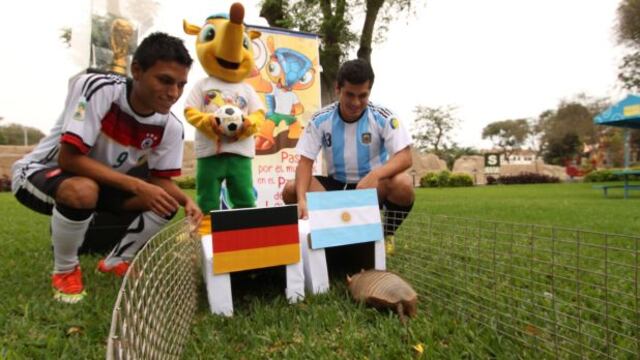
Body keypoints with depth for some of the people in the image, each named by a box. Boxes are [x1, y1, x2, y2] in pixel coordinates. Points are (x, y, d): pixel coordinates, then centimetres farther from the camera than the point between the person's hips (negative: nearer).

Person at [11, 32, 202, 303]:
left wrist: (185, 200, -28)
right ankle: (65, 271, -7)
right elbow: (68, 159, -32)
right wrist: (137, 185, -37)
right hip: (40, 173, -5)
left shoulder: (170, 126, -14)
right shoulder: (96, 88, -30)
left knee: (166, 203, -14)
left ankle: (116, 262, 11)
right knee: (83, 190, -37)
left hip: (104, 182, 5)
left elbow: (160, 180, -7)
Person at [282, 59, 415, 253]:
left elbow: (405, 157, -21)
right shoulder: (320, 120, -10)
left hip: (373, 186, -1)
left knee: (403, 183, -34)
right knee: (290, 190, -20)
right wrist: (302, 199, -31)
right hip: (336, 185, 2)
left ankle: (387, 237, -3)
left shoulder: (383, 118, -13)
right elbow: (305, 162, -12)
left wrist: (375, 175, -42)